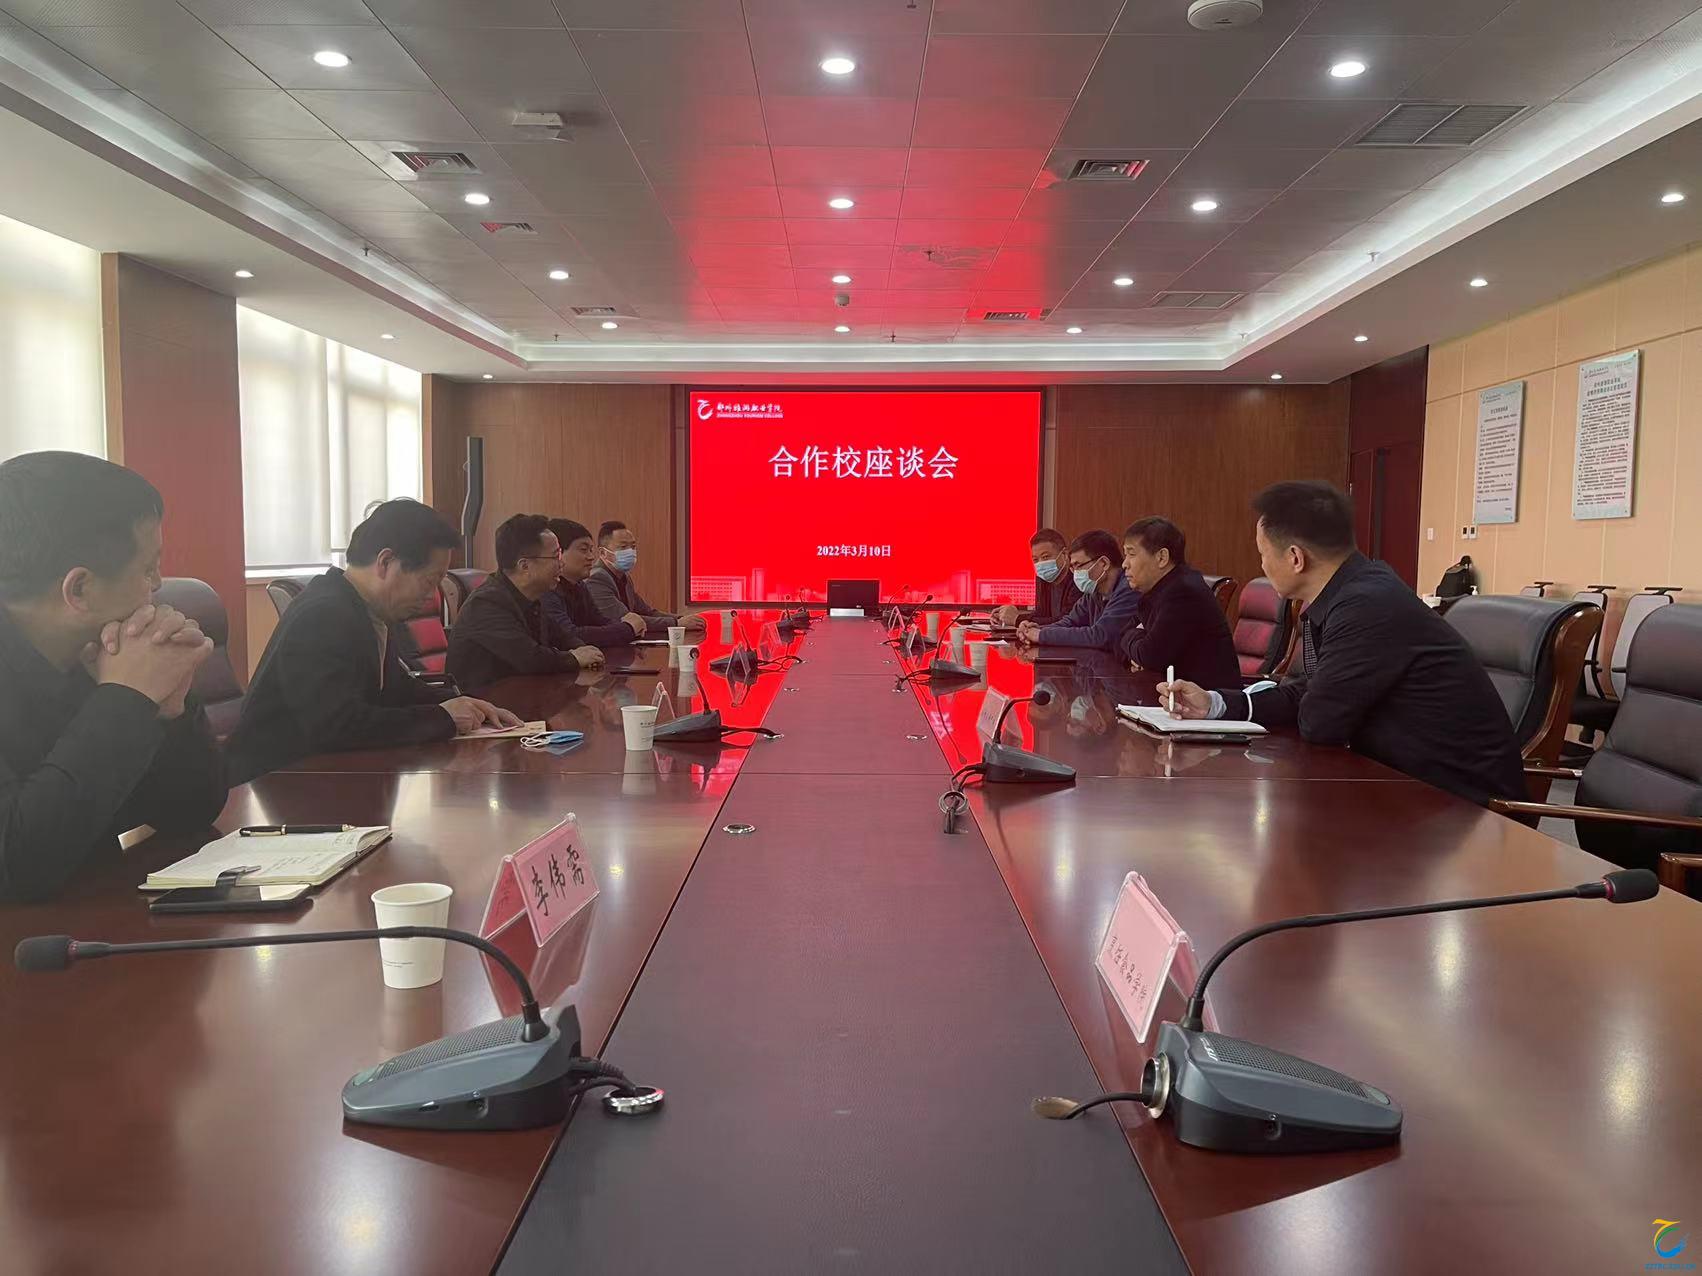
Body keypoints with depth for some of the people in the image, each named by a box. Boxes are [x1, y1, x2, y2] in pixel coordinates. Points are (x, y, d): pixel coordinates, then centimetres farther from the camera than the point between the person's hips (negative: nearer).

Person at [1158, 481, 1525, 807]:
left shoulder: (1369, 606, -25)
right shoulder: (1359, 591, 3)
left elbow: (1318, 723, -20)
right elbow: (1308, 695, 9)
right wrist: (1215, 704, 4)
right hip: (1412, 783, 8)